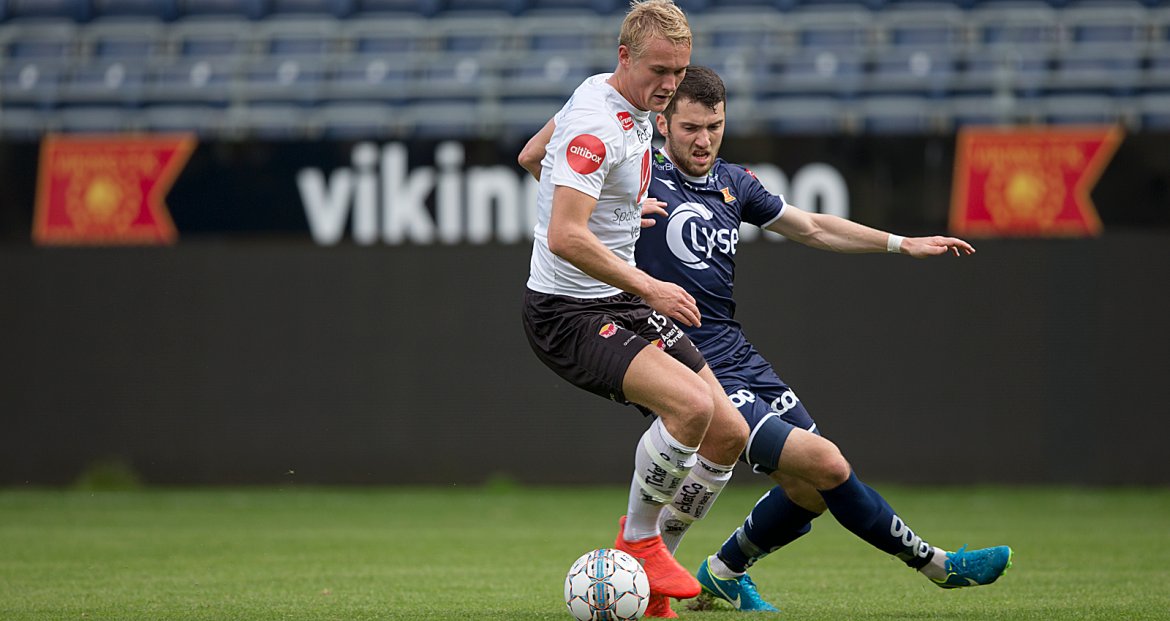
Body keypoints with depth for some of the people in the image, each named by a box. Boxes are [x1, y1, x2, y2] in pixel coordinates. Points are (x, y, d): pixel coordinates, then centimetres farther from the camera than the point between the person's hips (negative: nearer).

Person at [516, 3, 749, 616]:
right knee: (692, 405, -30)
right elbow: (564, 238, -29)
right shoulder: (597, 125, -21)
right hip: (567, 313, -10)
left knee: (729, 435, 2)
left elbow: (531, 156, 25)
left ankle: (645, 571, 13)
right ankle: (637, 540, -8)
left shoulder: (621, 102, 10)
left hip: (622, 305, 10)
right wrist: (648, 288, -26)